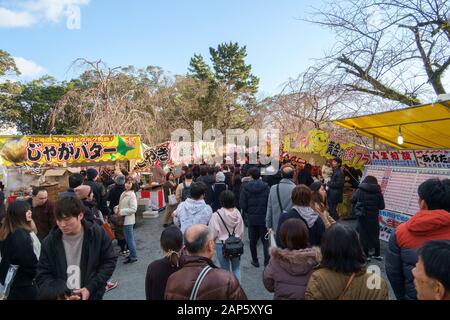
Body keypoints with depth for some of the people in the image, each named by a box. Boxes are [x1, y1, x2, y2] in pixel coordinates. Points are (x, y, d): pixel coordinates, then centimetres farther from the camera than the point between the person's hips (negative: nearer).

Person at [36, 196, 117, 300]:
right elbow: (42, 276, -4)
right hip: (60, 296, 1)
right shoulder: (49, 242, -9)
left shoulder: (98, 234, -13)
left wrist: (91, 288, -14)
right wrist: (59, 293, -21)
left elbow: (110, 261, -6)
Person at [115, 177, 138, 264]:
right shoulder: (124, 193, 7)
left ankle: (133, 256, 9)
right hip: (124, 219, 9)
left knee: (129, 238, -2)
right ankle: (132, 254, 30)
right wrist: (117, 208, -3)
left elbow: (133, 209, -22)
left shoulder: (132, 195, -18)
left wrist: (121, 212, -19)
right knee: (129, 238, 18)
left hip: (128, 220, -9)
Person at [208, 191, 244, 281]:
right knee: (236, 268, 19)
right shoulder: (237, 213, -9)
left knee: (225, 270, 15)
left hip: (222, 245, -3)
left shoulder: (217, 215, -20)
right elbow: (241, 231, 2)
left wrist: (211, 241, 9)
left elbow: (213, 233, -13)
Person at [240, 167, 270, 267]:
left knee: (253, 240, 15)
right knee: (265, 240, 9)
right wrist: (266, 212, 6)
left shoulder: (246, 187, -8)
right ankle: (267, 262, 1)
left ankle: (255, 261, 26)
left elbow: (242, 204, -9)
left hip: (252, 218, 1)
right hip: (264, 218, -1)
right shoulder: (266, 187, -10)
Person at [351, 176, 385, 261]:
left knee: (364, 235, 9)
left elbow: (352, 200, 0)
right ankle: (377, 254, 28)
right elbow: (382, 206, 0)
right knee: (375, 234, 18)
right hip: (373, 217, 2)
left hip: (362, 216, -2)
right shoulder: (378, 192, -5)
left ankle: (366, 255, 12)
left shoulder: (360, 190, -8)